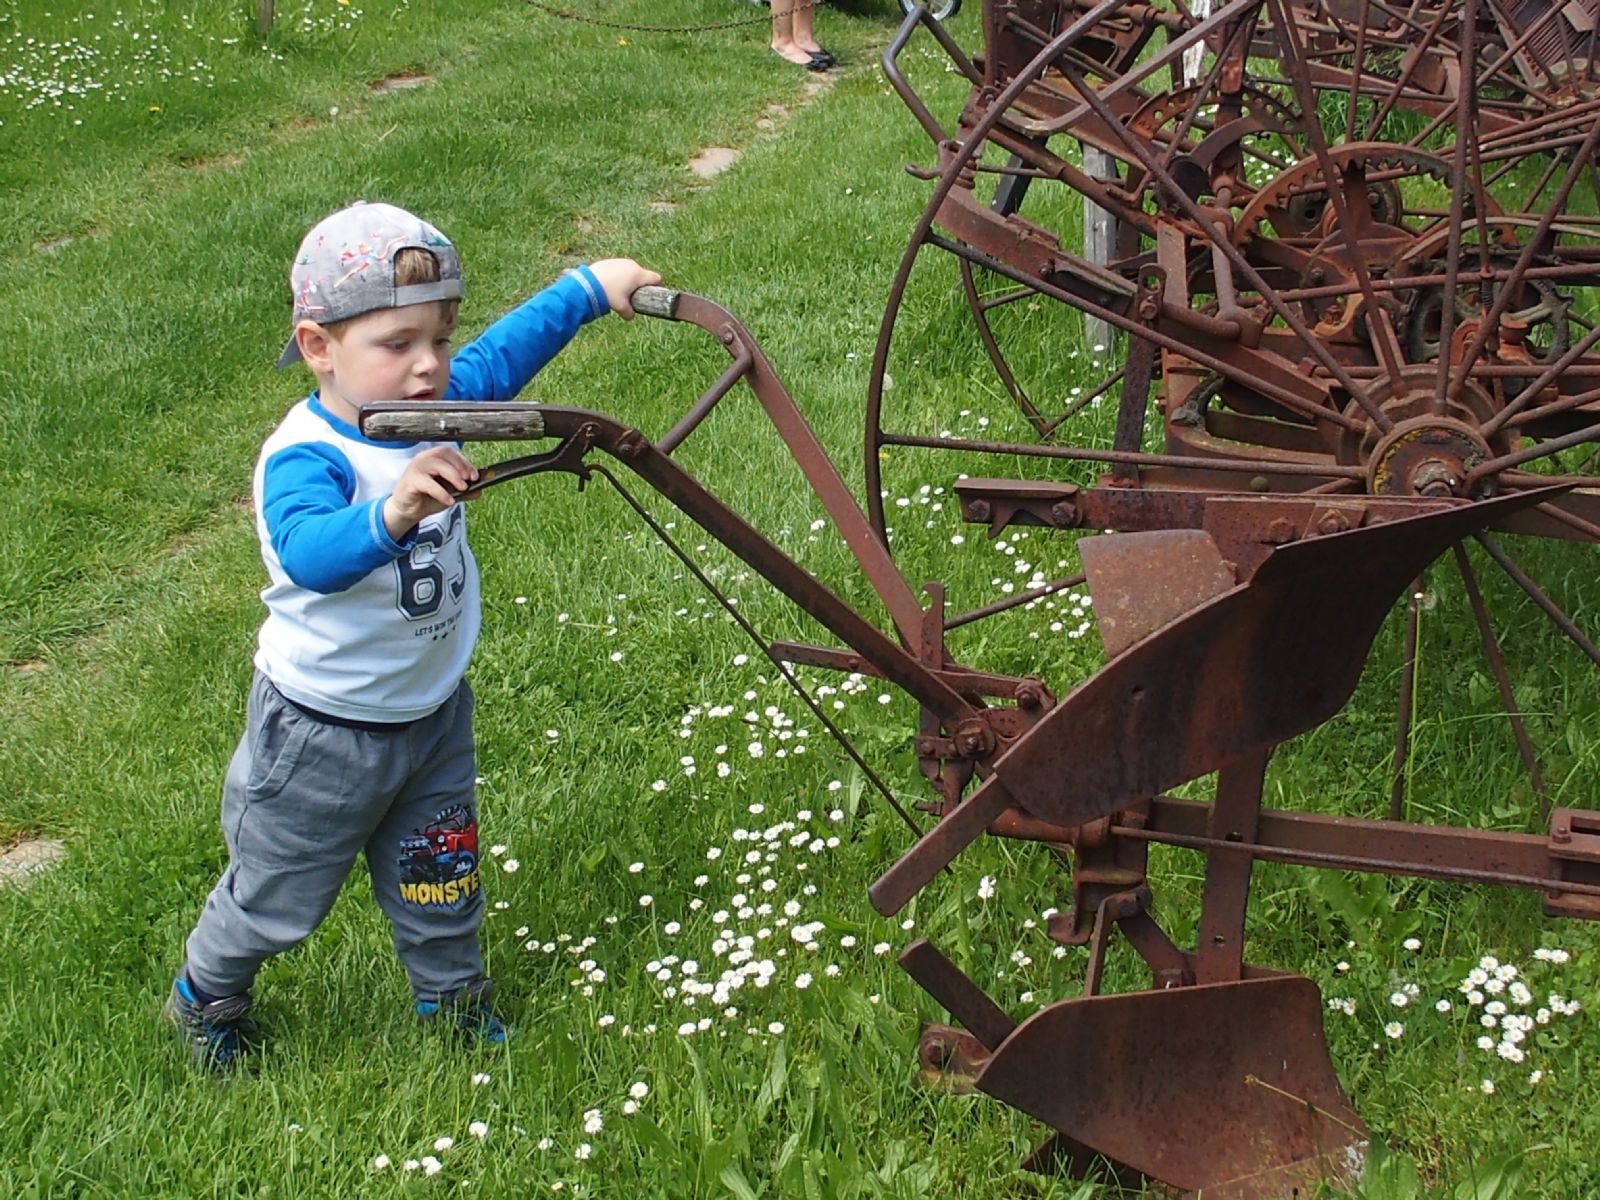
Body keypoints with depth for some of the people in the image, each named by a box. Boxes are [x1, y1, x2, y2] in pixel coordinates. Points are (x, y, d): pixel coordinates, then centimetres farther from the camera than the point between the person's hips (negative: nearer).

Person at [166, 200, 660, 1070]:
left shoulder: (437, 407, -11)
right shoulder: (304, 457, -32)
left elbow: (508, 347, 7)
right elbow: (310, 553, -52)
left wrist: (591, 286, 9)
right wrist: (391, 516, -70)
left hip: (433, 712, 6)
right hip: (322, 730, -5)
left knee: (439, 879, 23)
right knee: (279, 894, 17)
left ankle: (452, 997, 48)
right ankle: (206, 996, 46)